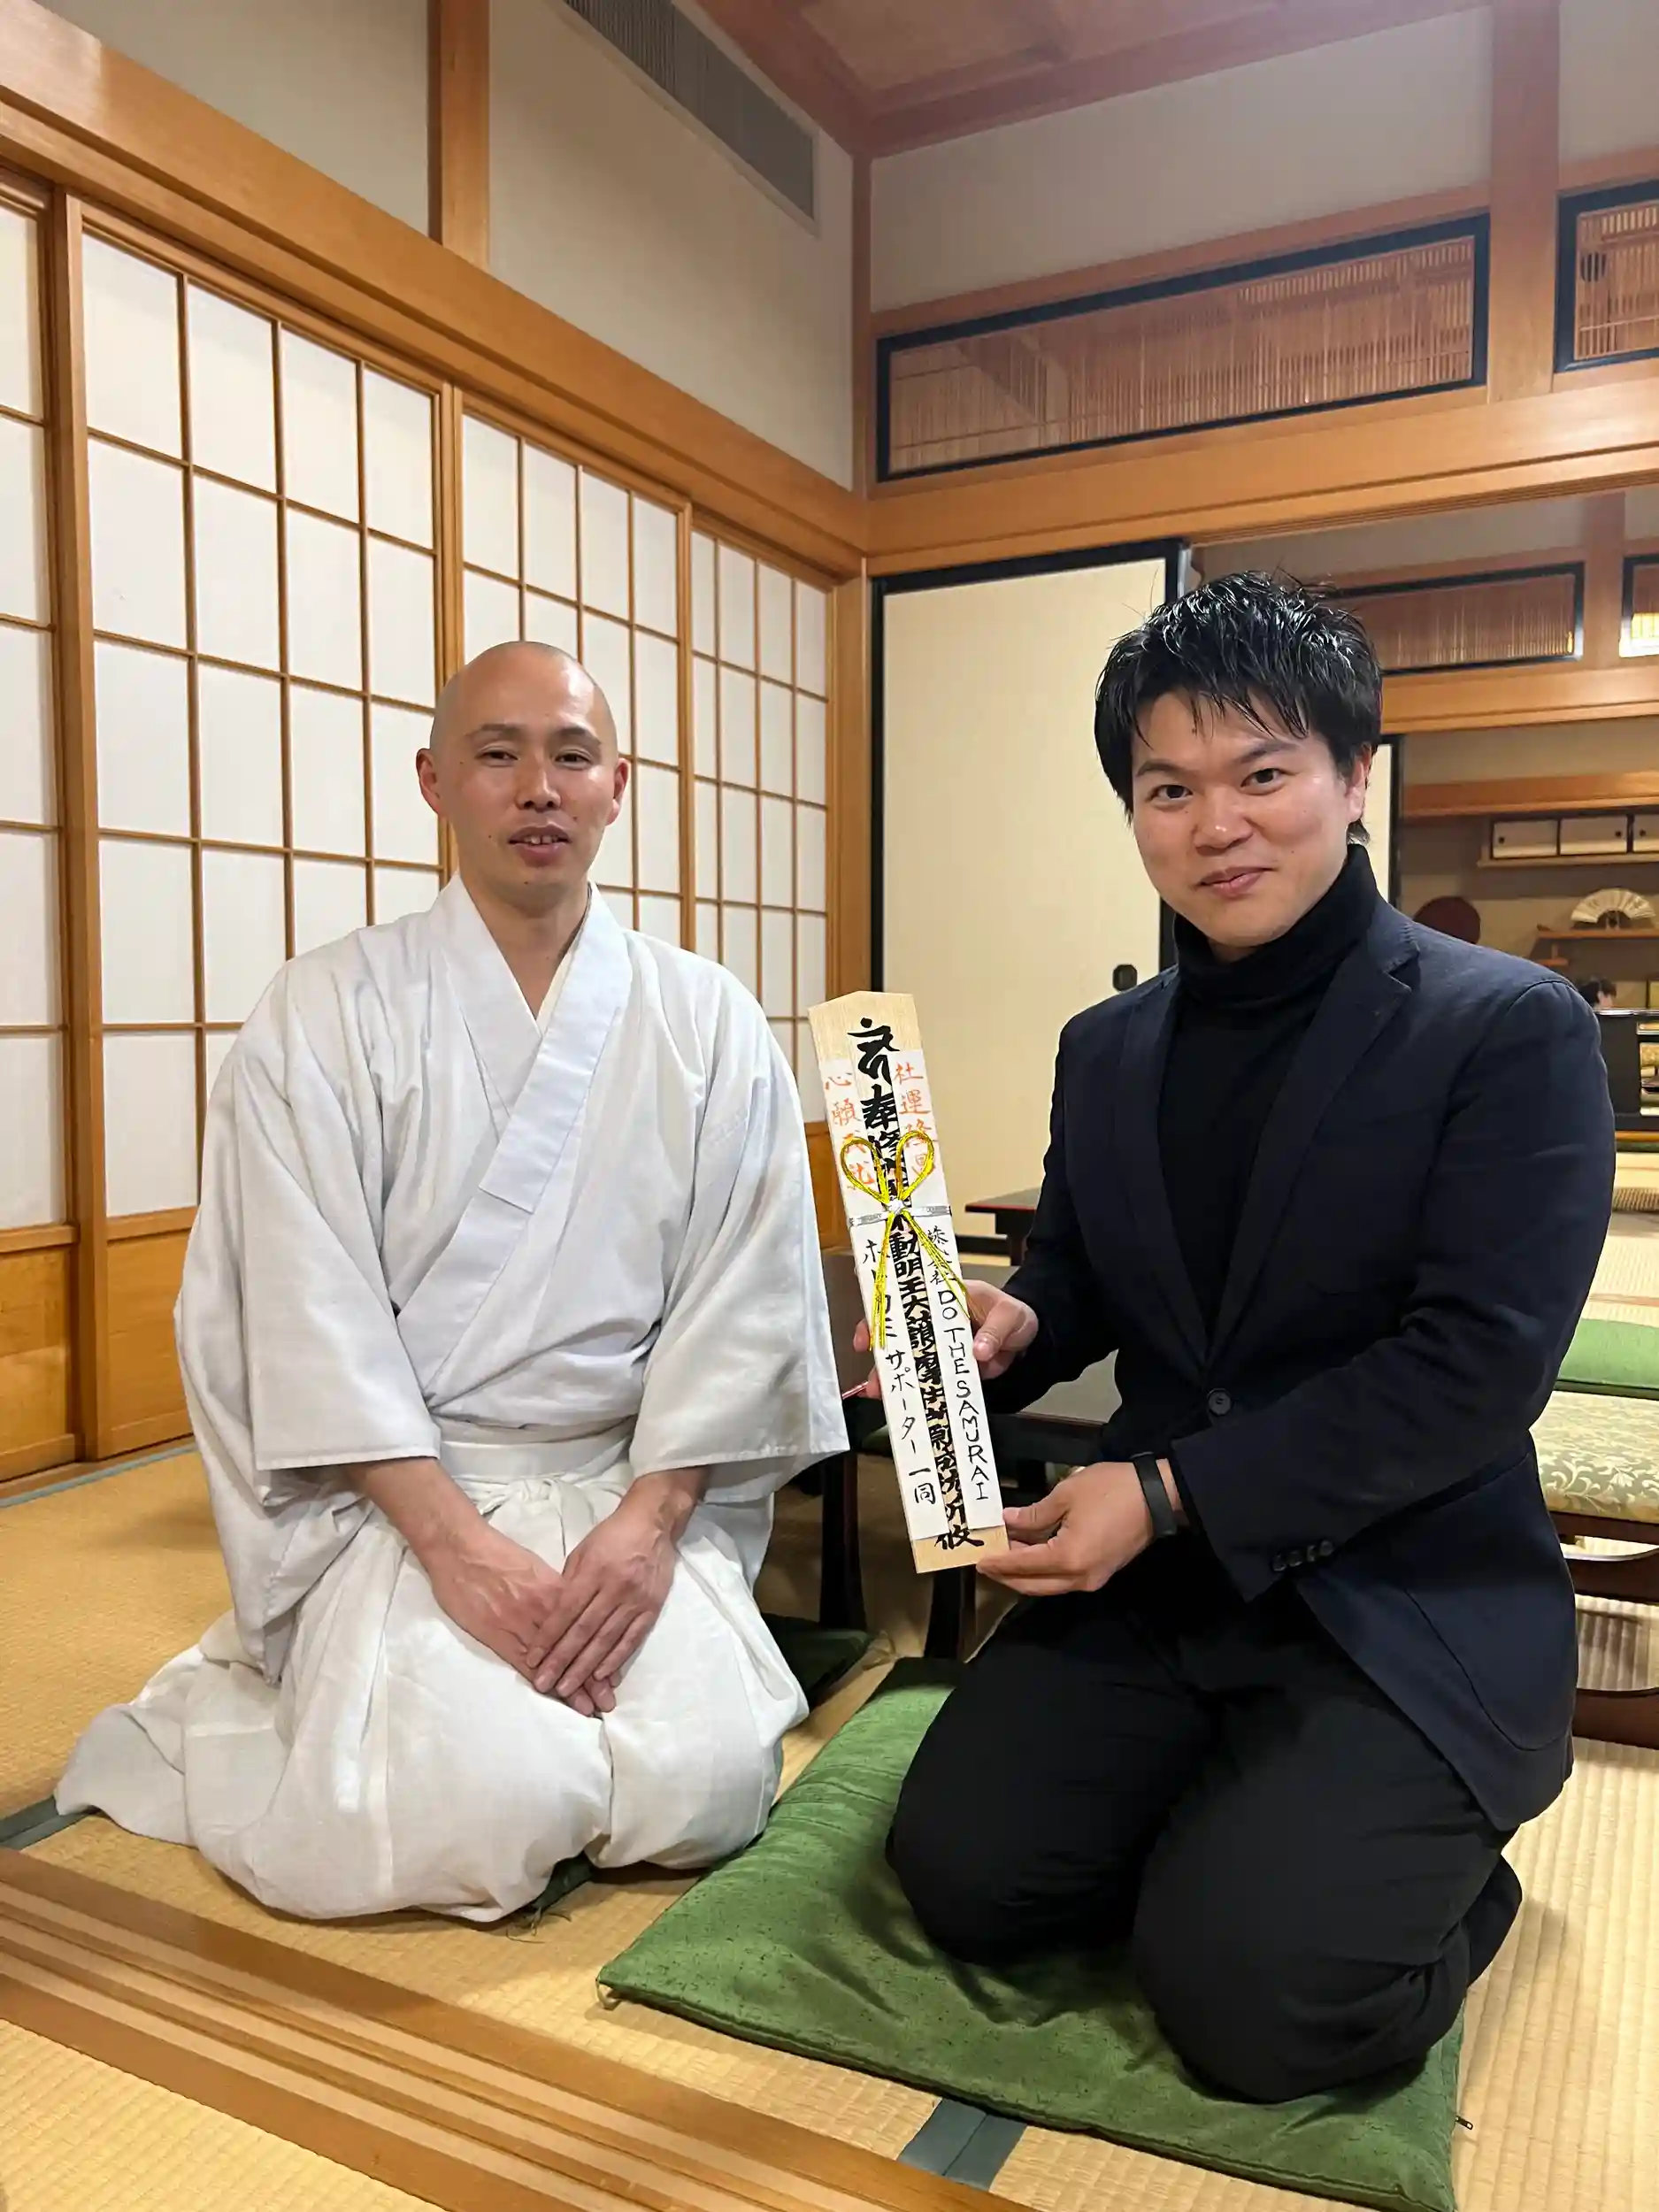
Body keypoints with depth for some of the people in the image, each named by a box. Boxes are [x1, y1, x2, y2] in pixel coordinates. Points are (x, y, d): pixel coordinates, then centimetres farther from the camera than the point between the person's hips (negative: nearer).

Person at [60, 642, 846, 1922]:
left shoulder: (709, 1024, 3)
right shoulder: (325, 1017, -2)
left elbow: (744, 1298, -1)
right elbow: (308, 1307, -8)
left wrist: (647, 1519, -12)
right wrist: (452, 1535, -17)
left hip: (629, 1489, 2)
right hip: (398, 1491, -1)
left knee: (704, 1790, -19)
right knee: (486, 1808, -22)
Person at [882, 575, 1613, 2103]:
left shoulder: (1512, 1032, -10)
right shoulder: (1107, 1049, 8)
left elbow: (1477, 1364, -17)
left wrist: (1172, 1492, -20)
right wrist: (1013, 1329, -9)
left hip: (1411, 1615, -4)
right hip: (1154, 1584, 5)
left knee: (1248, 1992, -18)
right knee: (959, 1870, -9)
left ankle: (1434, 1880, 14)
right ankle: (1227, 1836, 18)